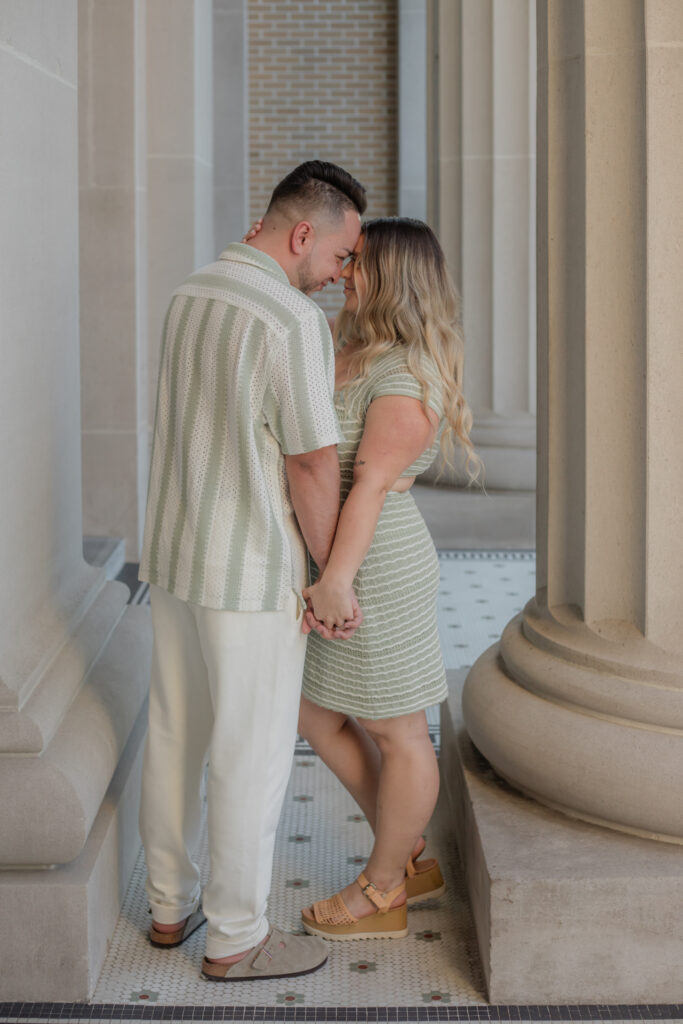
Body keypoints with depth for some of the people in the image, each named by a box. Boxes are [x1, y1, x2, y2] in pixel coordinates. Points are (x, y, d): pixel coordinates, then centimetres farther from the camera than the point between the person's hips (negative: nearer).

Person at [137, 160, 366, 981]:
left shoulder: (188, 297, 6)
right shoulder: (295, 321, -21)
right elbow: (311, 467, -18)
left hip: (175, 556, 9)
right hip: (251, 572, -8)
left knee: (176, 735, 18)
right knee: (253, 753, 4)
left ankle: (171, 906, 32)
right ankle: (235, 938, 17)